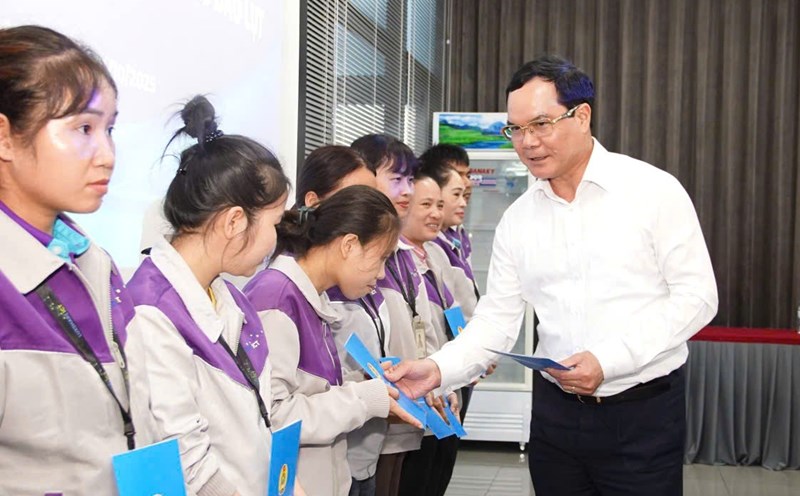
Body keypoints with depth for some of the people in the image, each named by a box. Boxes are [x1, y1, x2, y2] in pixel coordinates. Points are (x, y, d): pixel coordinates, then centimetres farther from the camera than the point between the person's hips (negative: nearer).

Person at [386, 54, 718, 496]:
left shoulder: (654, 191, -8)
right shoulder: (517, 219, 4)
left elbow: (696, 296, -9)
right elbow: (496, 318, 4)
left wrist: (609, 360, -19)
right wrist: (438, 369, -14)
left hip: (644, 413, -4)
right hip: (554, 413, 4)